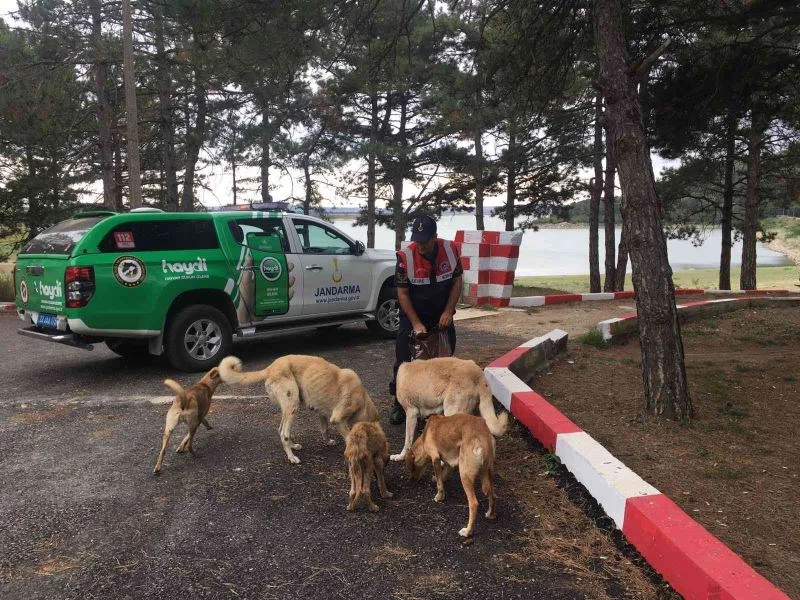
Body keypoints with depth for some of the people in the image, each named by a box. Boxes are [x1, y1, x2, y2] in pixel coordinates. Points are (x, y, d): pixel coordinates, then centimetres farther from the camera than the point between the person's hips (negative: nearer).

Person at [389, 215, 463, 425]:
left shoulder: (450, 250, -13)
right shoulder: (405, 257, -21)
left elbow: (457, 281, -2)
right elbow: (402, 293, -16)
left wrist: (448, 311, -11)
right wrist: (416, 324, -20)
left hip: (441, 317, 3)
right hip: (412, 316, -3)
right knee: (404, 361, -6)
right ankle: (399, 404, 8)